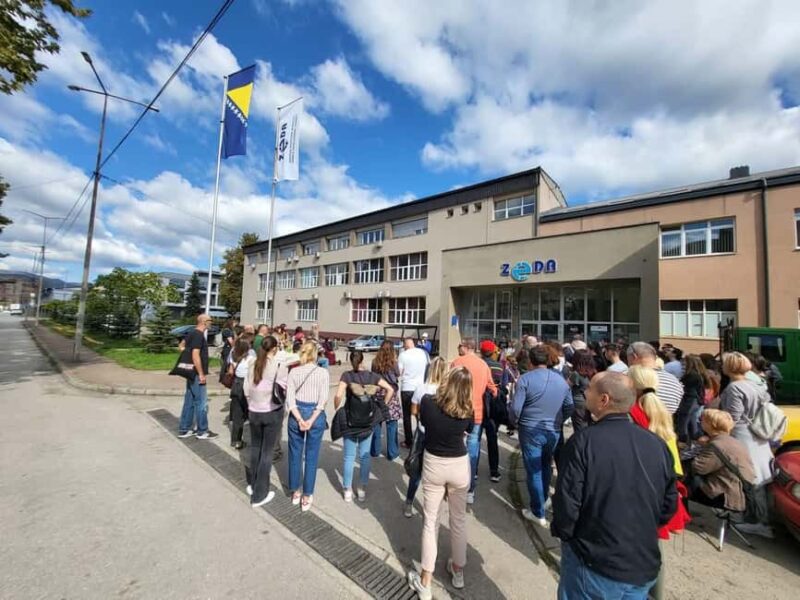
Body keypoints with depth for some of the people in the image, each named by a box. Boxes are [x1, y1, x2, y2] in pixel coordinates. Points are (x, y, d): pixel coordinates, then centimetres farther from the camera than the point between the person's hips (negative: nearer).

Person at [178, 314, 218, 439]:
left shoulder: (191, 333, 13)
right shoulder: (198, 335, -18)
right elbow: (195, 355, -24)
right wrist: (201, 374, -21)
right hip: (197, 374, -10)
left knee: (189, 402, 15)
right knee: (201, 402, -1)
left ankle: (184, 430, 23)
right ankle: (202, 431, 9)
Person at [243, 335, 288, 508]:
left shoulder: (252, 363, -3)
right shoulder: (279, 365, -16)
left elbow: (246, 390, 2)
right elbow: (281, 392, -14)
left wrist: (251, 404, 15)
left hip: (254, 412, 5)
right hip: (273, 412, -4)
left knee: (255, 448, 23)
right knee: (267, 451, 7)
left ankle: (252, 484, 39)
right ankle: (259, 495, 18)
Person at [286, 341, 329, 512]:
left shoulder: (293, 372, -3)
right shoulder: (323, 372, -8)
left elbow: (290, 398, -8)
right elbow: (323, 400, -14)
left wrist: (299, 419, -11)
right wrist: (311, 420, -13)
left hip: (296, 414, 2)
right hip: (316, 415, -2)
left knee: (295, 455, 18)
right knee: (311, 457, 11)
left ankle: (295, 492, 33)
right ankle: (307, 497, 22)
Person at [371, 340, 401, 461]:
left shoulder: (375, 362, -3)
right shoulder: (393, 362, -10)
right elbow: (398, 374, 2)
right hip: (391, 393, -3)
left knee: (376, 422, 13)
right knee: (391, 424, 5)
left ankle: (375, 450, 25)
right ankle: (392, 452, 13)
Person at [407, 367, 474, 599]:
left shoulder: (428, 402, -18)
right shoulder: (467, 410, -16)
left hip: (433, 464, 0)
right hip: (459, 466, 1)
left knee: (430, 521, 15)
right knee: (459, 519, 22)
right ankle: (458, 571, 43)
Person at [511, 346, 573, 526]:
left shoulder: (525, 378, -14)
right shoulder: (561, 380, 1)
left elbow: (516, 408, -17)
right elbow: (569, 408, 6)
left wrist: (516, 423, 2)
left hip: (531, 430, -5)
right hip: (553, 432, 5)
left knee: (534, 470, 7)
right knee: (545, 467, 24)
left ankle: (538, 513, 16)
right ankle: (543, 499, 41)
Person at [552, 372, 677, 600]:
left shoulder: (583, 441, -22)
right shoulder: (657, 444, -7)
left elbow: (567, 502, -20)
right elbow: (669, 506, 4)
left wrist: (562, 533, 0)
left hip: (593, 563, -4)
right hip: (643, 565, 4)